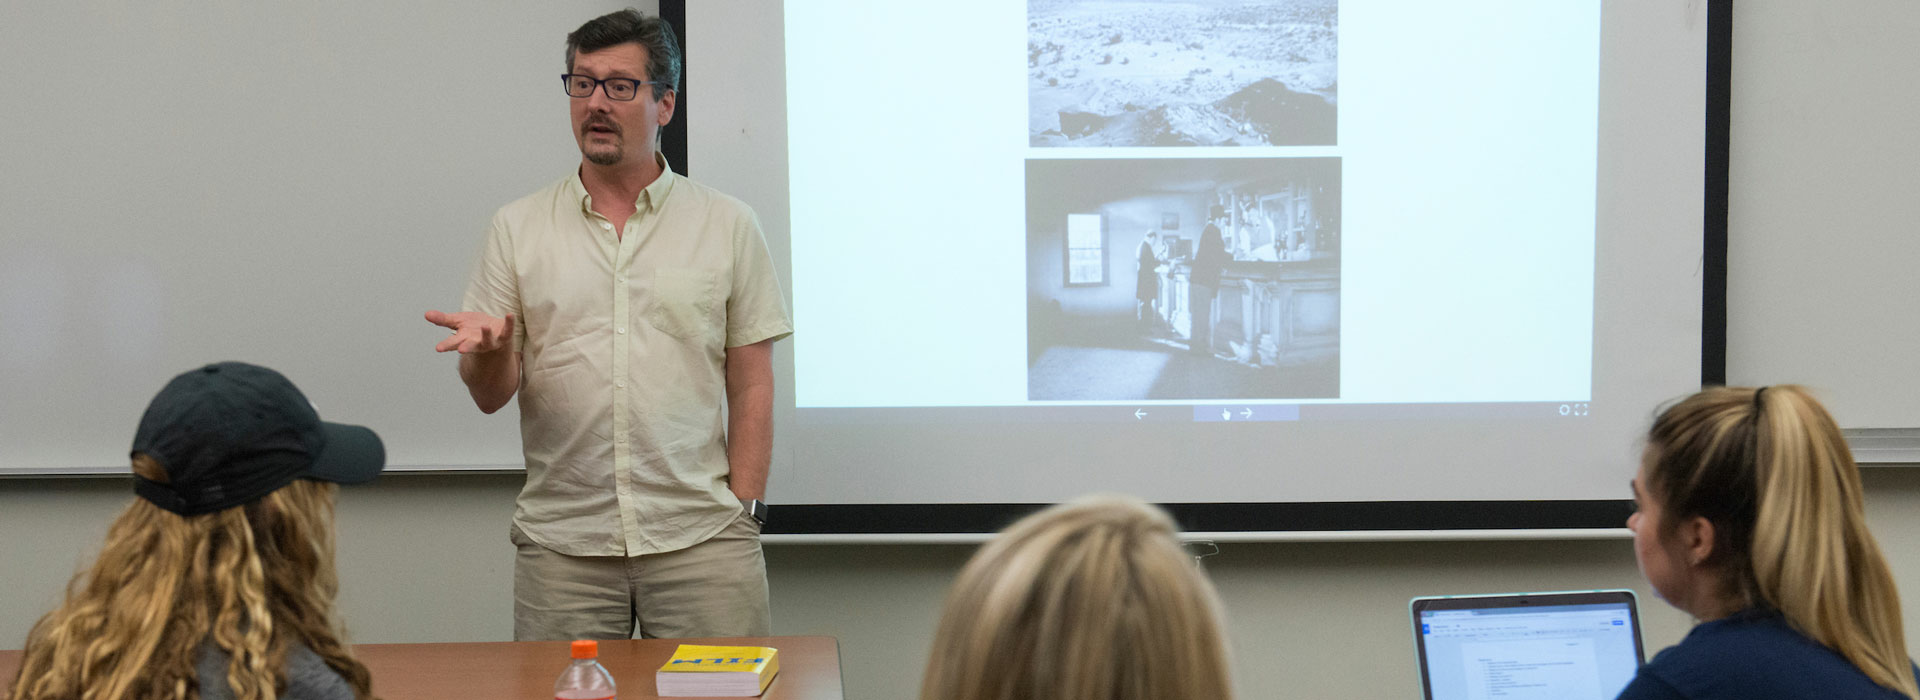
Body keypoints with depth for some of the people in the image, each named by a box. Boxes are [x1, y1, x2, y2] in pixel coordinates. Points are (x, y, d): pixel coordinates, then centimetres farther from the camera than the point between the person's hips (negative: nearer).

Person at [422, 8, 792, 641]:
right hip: (561, 538, 1)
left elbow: (751, 386, 6)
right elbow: (491, 395, 5)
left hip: (700, 539, -1)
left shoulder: (727, 225, 7)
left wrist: (745, 510, -3)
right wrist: (489, 350, -16)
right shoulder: (516, 228, 8)